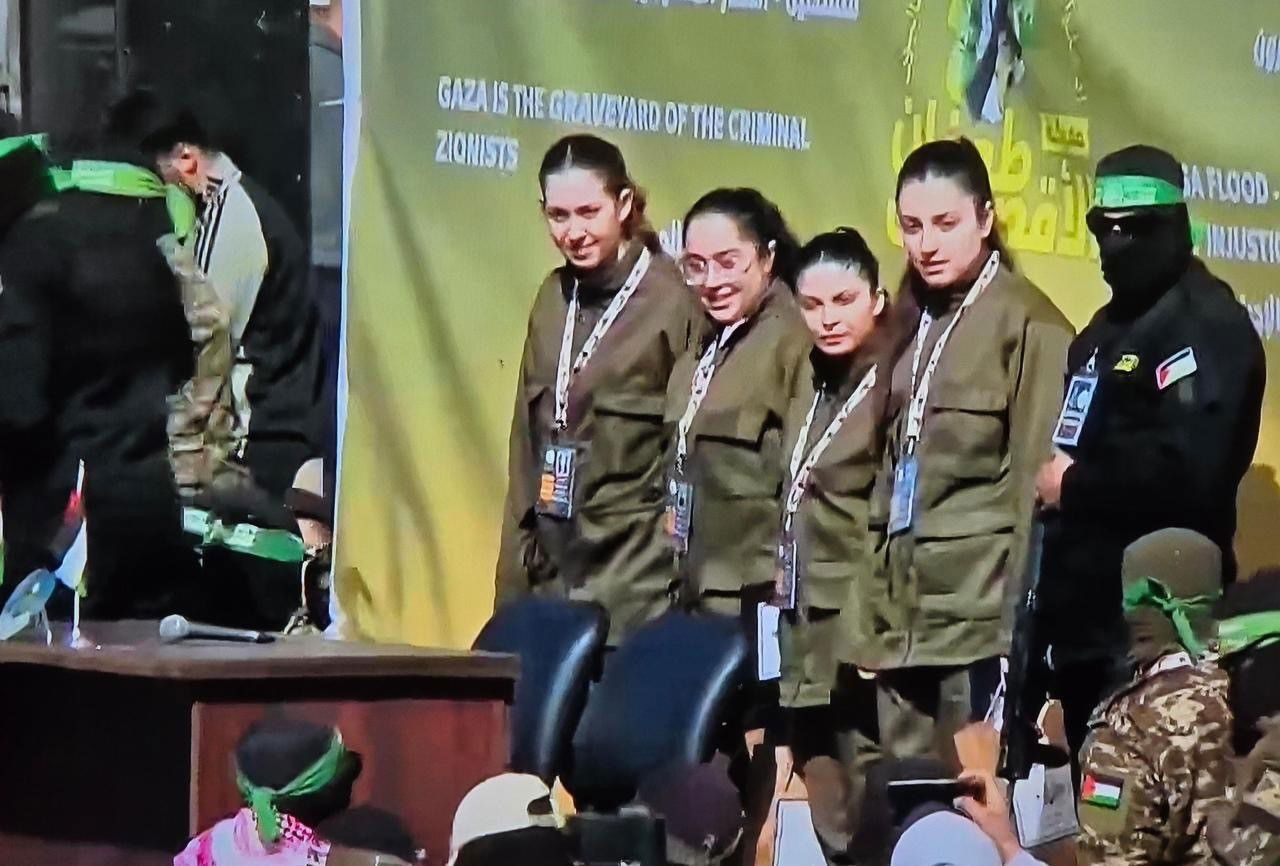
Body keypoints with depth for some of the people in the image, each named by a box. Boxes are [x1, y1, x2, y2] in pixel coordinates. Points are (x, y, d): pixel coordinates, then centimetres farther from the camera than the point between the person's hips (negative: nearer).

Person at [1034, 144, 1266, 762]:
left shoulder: (1207, 325, -12)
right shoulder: (1111, 325, 20)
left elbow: (1185, 476, -25)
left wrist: (1074, 486, -12)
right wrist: (1050, 477, 4)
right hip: (1085, 618, 10)